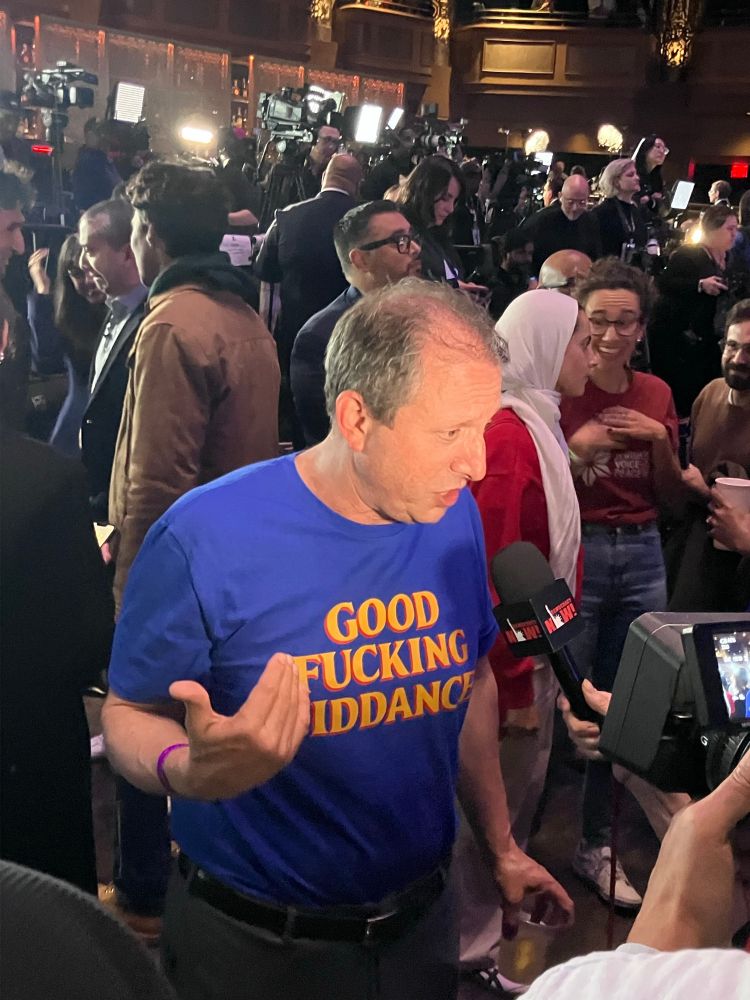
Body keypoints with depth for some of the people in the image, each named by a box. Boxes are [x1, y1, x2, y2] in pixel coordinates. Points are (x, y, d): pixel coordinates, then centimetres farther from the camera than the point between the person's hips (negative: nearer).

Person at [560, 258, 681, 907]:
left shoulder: (656, 394, 8)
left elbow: (671, 497, 11)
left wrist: (661, 439, -6)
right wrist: (578, 451, -19)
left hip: (642, 554, 5)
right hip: (575, 551, -4)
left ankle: (596, 846, 26)